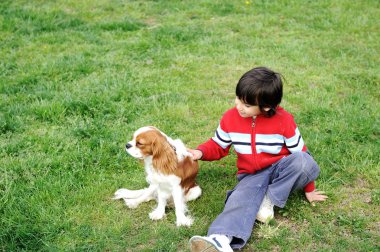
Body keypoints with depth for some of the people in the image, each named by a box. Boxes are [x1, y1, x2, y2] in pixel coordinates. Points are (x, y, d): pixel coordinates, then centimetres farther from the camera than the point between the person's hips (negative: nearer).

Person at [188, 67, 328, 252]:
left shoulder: (284, 120, -12)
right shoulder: (230, 118, -5)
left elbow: (300, 154, -2)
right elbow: (218, 146, 9)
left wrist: (308, 189, 5)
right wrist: (200, 152, -15)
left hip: (280, 172, 0)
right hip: (251, 176, 1)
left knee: (304, 162, -33)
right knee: (240, 199, -34)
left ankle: (268, 200, -21)